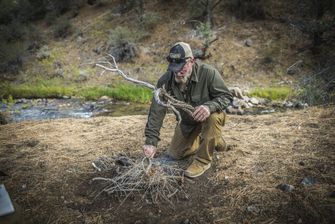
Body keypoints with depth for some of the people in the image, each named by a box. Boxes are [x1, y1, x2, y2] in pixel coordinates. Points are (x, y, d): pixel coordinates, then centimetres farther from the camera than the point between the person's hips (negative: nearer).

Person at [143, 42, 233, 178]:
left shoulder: (208, 73, -31)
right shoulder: (166, 81, -23)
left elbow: (226, 96, -24)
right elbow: (156, 112, -24)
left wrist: (209, 106, -47)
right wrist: (151, 141, -31)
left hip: (208, 117, -4)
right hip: (187, 121, 4)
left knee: (214, 116, -39)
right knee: (174, 154, 6)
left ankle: (203, 161, -21)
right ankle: (207, 140, 27)